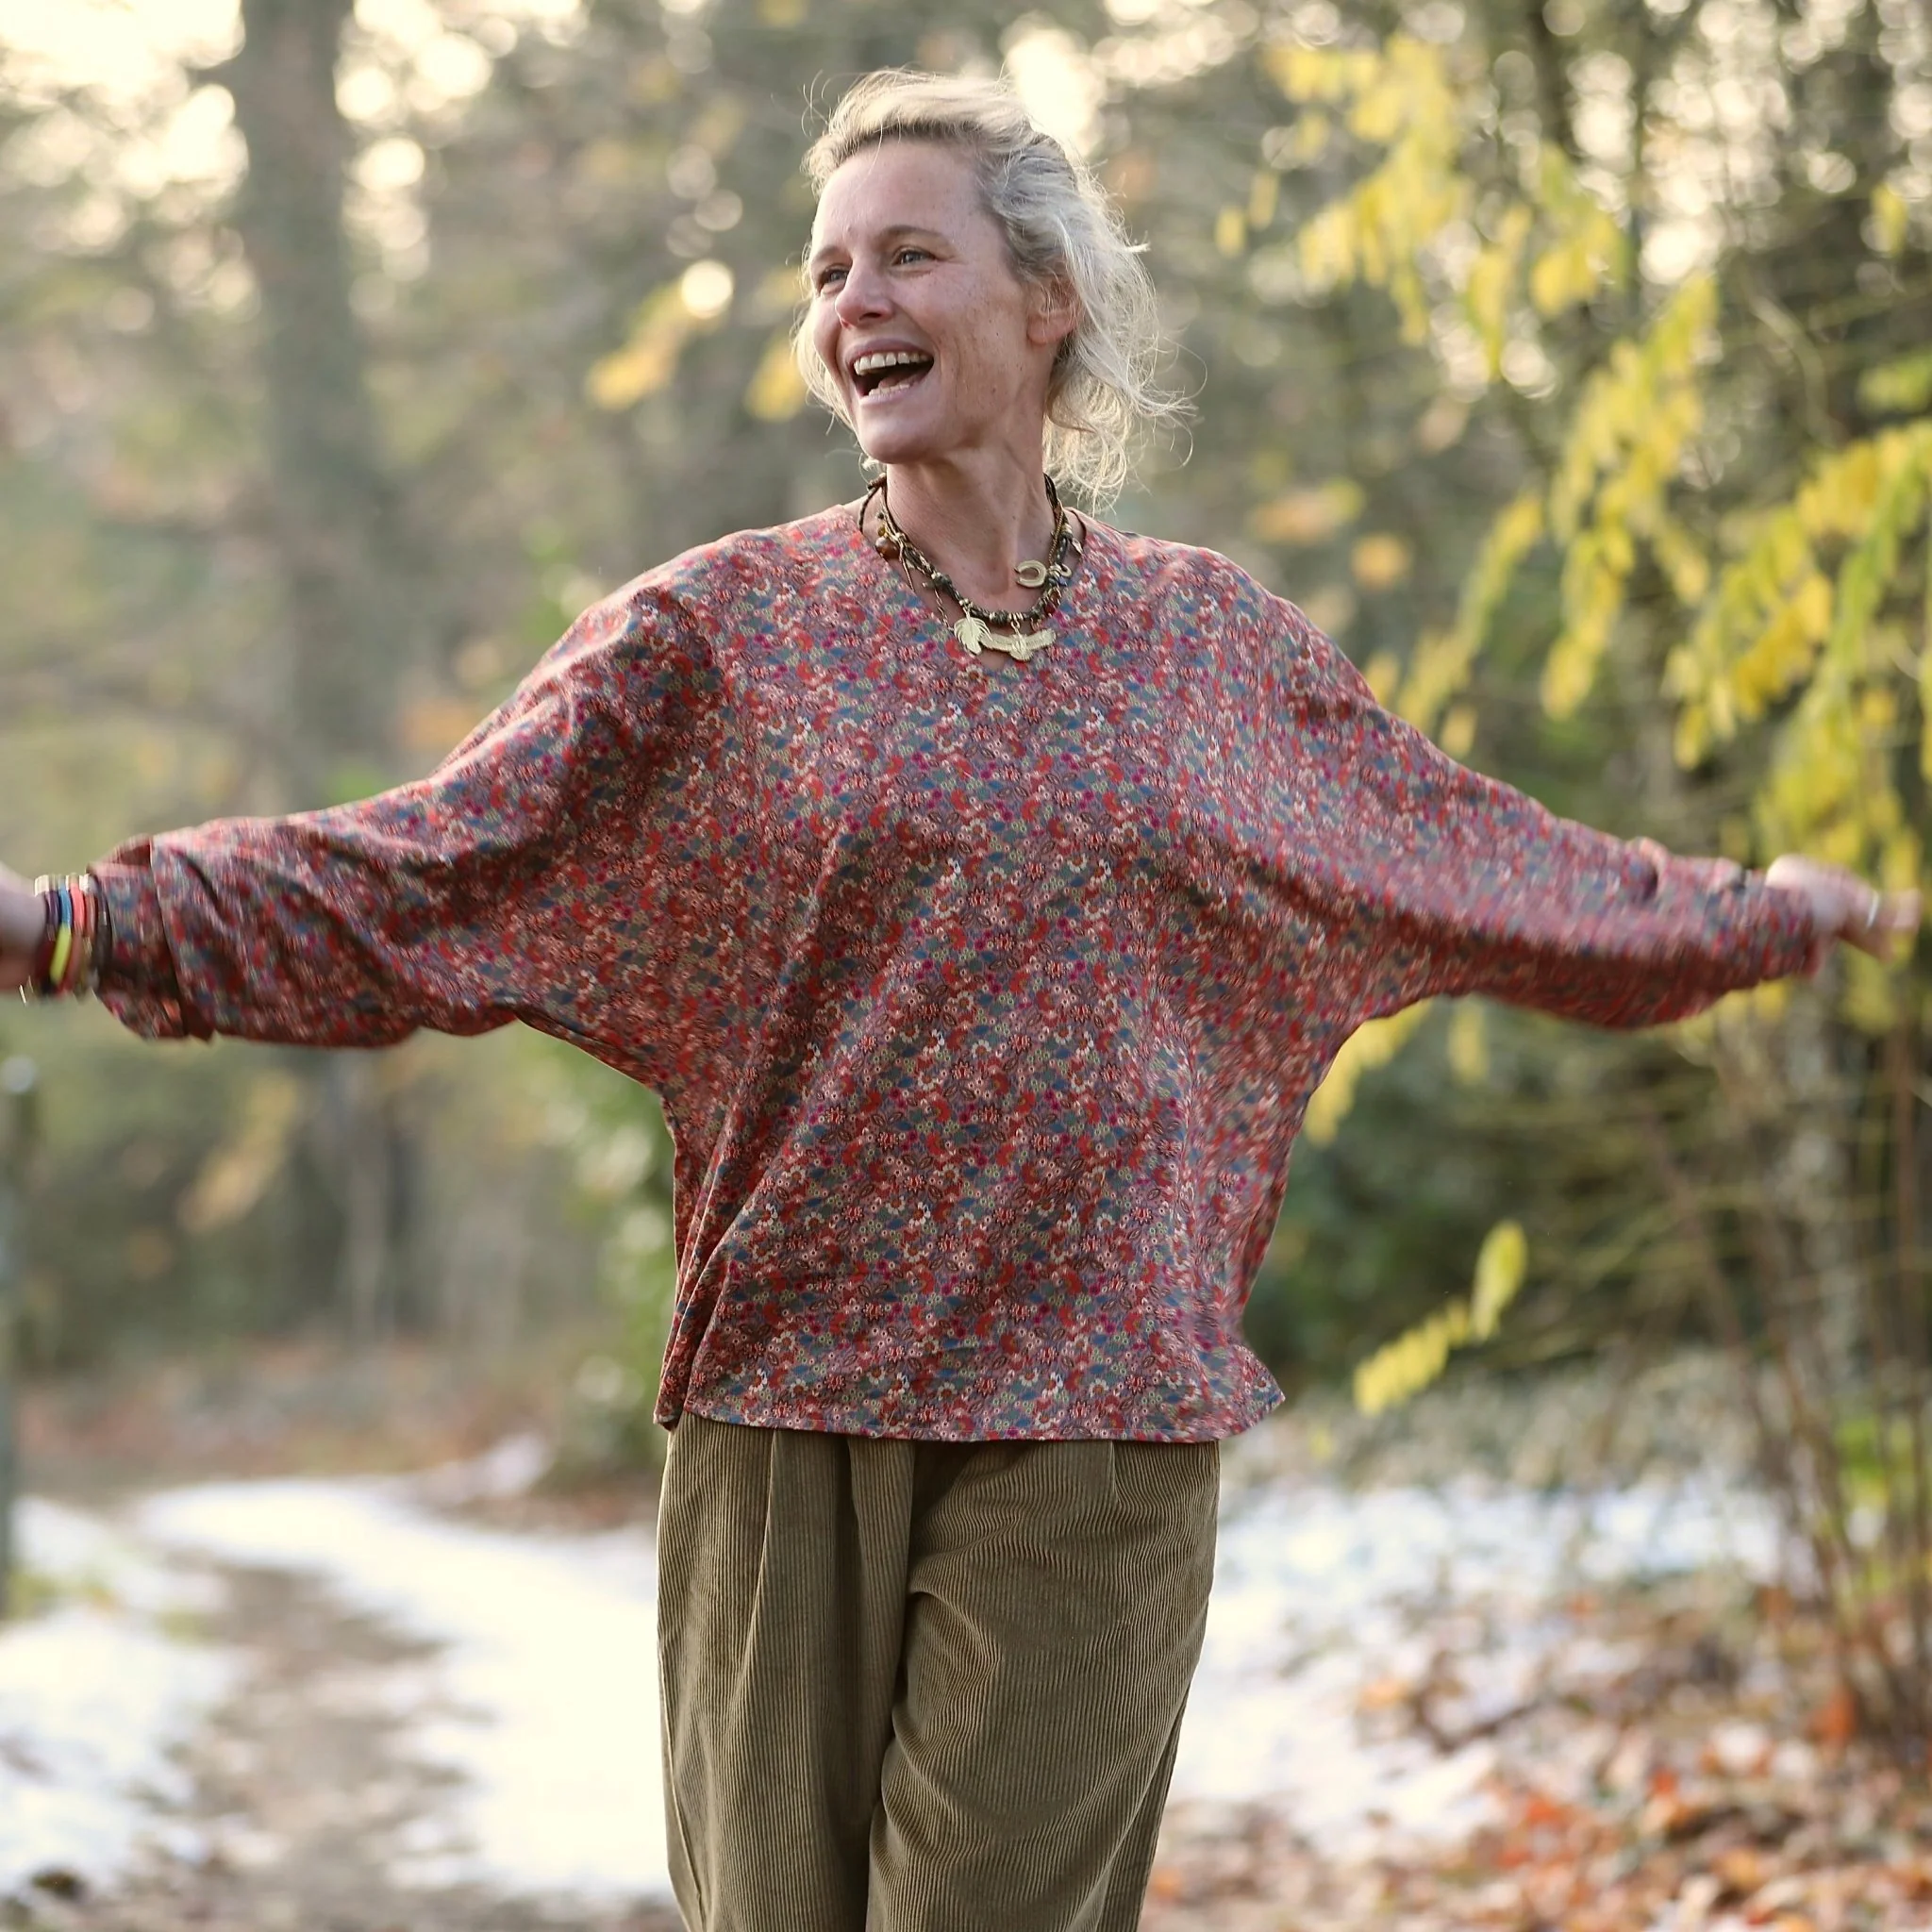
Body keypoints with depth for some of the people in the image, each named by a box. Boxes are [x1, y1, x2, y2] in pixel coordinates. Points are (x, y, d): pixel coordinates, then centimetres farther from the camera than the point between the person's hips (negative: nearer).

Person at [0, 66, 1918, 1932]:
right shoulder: (721, 628, 2)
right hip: (793, 1404, 0)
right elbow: (410, 877, -3)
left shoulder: (1212, 639, 9)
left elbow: (1482, 867, 23)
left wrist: (1764, 911, 30)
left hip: (1098, 1416, 1)